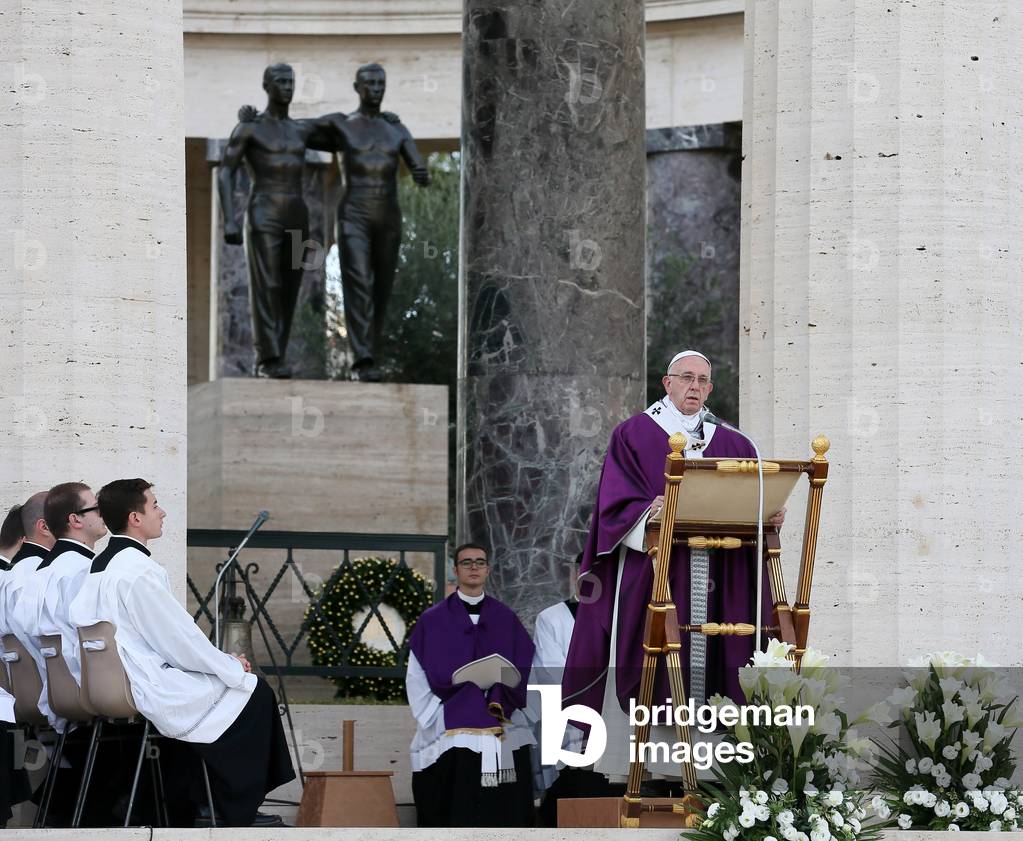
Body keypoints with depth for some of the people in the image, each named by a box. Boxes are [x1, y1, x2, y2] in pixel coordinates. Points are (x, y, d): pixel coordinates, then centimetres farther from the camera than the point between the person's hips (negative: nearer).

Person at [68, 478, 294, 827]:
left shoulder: (101, 565, 9)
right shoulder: (139, 571, -20)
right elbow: (180, 640, -16)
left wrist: (223, 661, 14)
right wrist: (232, 667, -1)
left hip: (115, 684, 9)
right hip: (150, 692, -9)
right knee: (255, 692, 6)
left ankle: (182, 805, 27)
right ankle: (238, 816, 15)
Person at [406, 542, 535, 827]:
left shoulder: (506, 620, 11)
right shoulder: (432, 621, 5)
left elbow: (526, 671, 7)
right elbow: (416, 679, 3)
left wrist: (503, 701, -9)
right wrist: (435, 719, -7)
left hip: (502, 740, 2)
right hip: (449, 737, -2)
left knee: (503, 816, -1)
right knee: (452, 820, -5)